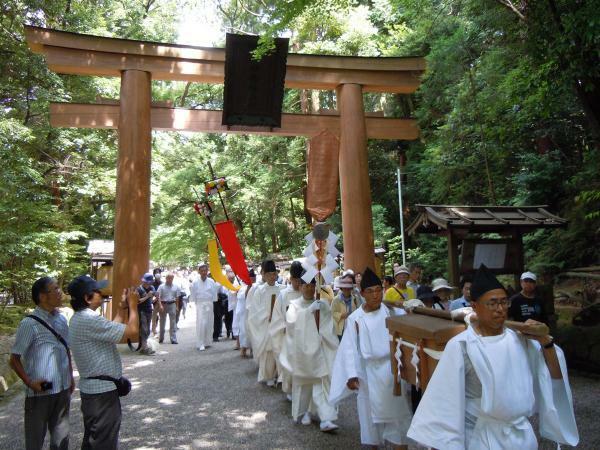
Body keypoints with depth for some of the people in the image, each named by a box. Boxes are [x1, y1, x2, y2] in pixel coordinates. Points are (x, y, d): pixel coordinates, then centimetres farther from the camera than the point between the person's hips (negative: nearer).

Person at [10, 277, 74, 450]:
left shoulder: (61, 320, 4)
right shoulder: (29, 324, -14)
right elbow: (14, 360, -10)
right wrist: (30, 383, -18)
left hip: (63, 390, 5)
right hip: (40, 392, -5)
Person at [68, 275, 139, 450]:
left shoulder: (79, 318, 7)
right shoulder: (90, 320, -25)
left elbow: (110, 331, 15)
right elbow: (132, 332, -26)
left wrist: (121, 309, 11)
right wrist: (133, 306, -12)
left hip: (92, 388, 10)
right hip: (102, 391, -10)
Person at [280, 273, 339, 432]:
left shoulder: (322, 304, 6)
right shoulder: (294, 305, 1)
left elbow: (329, 328, 4)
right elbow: (291, 321, -17)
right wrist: (309, 311, -23)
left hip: (318, 349, 1)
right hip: (301, 348, -1)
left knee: (322, 381, -6)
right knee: (302, 381, 8)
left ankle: (325, 418, -6)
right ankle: (303, 412, 28)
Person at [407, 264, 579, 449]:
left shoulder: (521, 339, -4)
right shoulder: (460, 345, -17)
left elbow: (556, 378, 1)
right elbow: (448, 401, -13)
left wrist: (546, 342, -13)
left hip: (523, 434, 5)